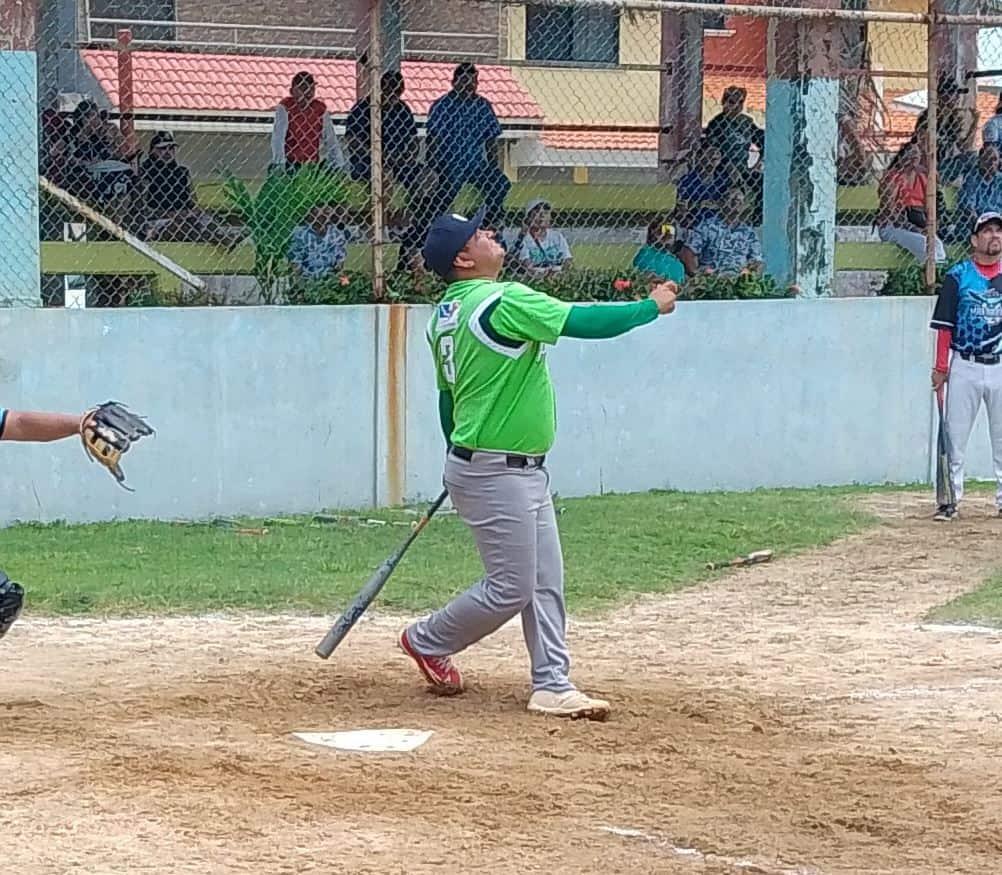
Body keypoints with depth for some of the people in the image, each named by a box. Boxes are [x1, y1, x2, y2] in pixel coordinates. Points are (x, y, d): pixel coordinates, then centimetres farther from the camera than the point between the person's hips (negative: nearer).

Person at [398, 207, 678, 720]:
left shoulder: (446, 314, 8)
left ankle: (551, 685, 9)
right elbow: (587, 322, -23)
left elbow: (446, 394, 17)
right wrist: (652, 307, -9)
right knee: (510, 589, 0)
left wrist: (461, 457, 28)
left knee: (545, 583, 8)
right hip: (496, 476, -10)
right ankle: (427, 640, 18)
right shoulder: (503, 302, -21)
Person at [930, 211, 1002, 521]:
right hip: (965, 366, -2)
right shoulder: (958, 276, 0)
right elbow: (945, 325, -1)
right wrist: (941, 367, -6)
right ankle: (950, 498, 6)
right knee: (955, 435, 1)